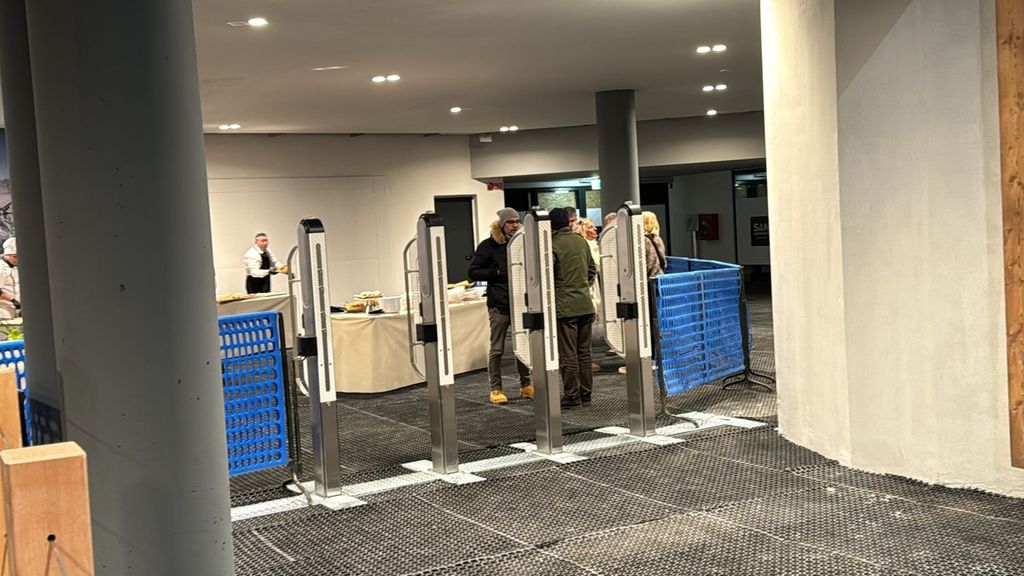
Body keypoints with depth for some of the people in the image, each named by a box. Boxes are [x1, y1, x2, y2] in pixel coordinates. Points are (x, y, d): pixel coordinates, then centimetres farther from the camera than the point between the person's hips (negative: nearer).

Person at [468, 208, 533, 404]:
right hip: (499, 304, -4)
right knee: (497, 349, 1)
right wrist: (497, 273, -14)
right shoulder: (489, 246, -4)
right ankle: (495, 389, 8)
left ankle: (525, 385, 22)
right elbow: (473, 272, -5)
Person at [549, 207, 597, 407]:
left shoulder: (552, 245, -11)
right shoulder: (581, 241, 9)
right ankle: (586, 393, 17)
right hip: (586, 304, 6)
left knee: (568, 354, 0)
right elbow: (592, 269, 16)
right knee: (584, 351, 12)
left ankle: (572, 396, 3)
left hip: (564, 306, -6)